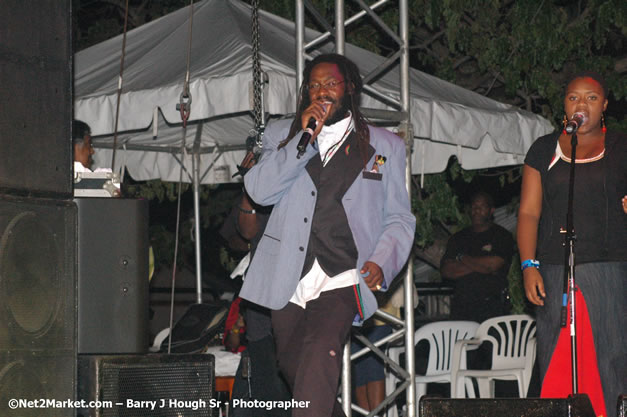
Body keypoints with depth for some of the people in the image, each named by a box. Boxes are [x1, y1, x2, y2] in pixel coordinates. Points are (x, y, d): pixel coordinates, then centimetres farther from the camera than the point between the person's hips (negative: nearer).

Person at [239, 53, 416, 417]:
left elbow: (399, 218, 12)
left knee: (321, 354, -26)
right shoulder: (283, 134, 14)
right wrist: (303, 138, -10)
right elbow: (259, 191, -2)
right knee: (293, 367, 10)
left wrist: (381, 262, -8)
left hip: (341, 281, -3)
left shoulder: (385, 145, 12)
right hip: (288, 280, 3)